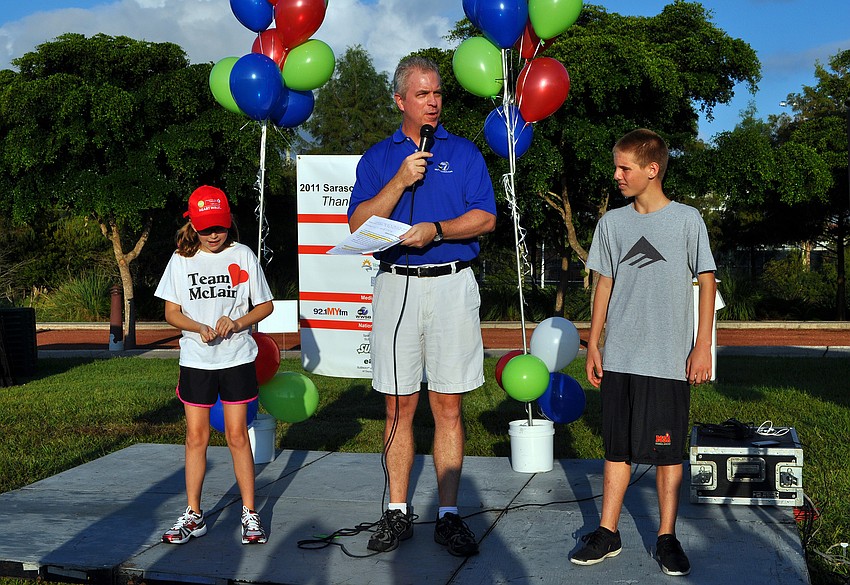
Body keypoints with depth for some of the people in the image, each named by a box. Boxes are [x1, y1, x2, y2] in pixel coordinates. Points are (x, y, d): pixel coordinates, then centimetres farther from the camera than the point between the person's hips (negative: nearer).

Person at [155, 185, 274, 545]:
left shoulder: (242, 255, 0)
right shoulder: (181, 259, 3)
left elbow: (265, 306, 4)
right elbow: (171, 312, 5)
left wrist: (235, 323, -14)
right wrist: (199, 328, -14)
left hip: (237, 358, -1)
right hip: (195, 360, 2)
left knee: (237, 435, 1)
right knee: (196, 437, 5)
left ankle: (250, 513, 10)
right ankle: (193, 515, 14)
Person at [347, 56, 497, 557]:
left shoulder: (463, 152, 9)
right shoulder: (378, 157, 12)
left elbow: (486, 218, -1)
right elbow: (359, 223, 0)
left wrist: (436, 229, -16)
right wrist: (401, 181, -11)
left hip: (452, 285, -1)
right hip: (396, 286, 1)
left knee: (449, 406, 1)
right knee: (399, 407, 4)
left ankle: (449, 515, 8)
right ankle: (398, 513, 14)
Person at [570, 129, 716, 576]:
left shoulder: (687, 220, -2)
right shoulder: (612, 222, 7)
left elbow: (707, 282, 1)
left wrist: (702, 346, -3)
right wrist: (593, 344, 11)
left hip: (670, 359, -3)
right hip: (619, 358, 3)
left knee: (668, 451, 4)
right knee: (617, 448, 9)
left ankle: (667, 537, 16)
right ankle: (607, 533, 18)